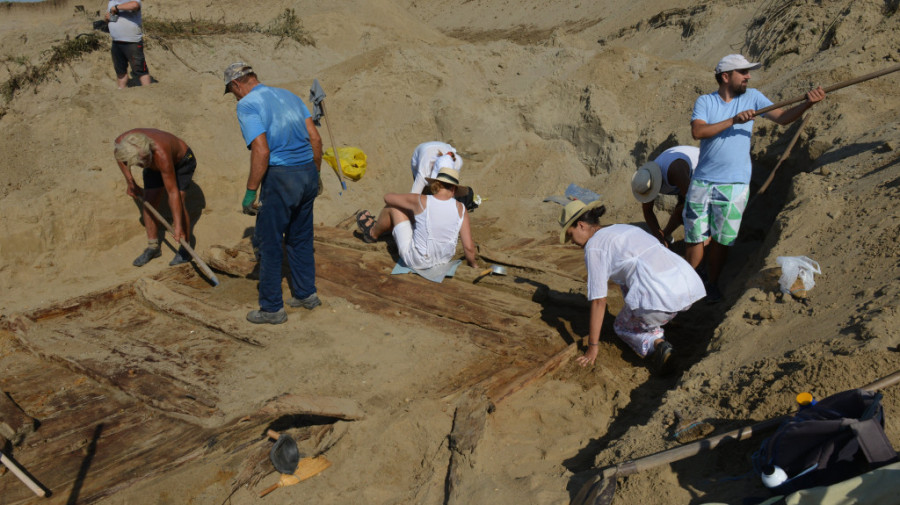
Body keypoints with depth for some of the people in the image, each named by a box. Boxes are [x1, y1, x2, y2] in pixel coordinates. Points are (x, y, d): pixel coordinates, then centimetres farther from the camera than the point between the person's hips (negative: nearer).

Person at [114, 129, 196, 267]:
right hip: (154, 166, 6)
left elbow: (173, 192, -39)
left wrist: (178, 226, -39)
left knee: (177, 202, -20)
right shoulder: (121, 141, -31)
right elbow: (119, 154, -1)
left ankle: (185, 249, -8)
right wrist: (130, 182, -7)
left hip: (181, 161, -6)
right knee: (149, 201, -3)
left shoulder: (161, 155, -45)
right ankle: (153, 247, 10)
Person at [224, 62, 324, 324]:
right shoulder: (289, 95, 14)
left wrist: (250, 192, -13)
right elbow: (315, 138, 10)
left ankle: (272, 308, 13)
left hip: (281, 177, -7)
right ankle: (306, 293, 31)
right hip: (308, 173, 7)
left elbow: (261, 151, -19)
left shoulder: (247, 105, -8)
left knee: (268, 242, 5)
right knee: (300, 238, 21)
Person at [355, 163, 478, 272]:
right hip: (445, 258, 4)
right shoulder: (460, 209, -14)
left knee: (394, 207, 10)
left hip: (417, 261, -4)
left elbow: (388, 197, -1)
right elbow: (468, 247, -14)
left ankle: (373, 233, 41)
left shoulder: (421, 201, -18)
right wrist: (472, 262, 7)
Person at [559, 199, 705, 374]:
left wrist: (592, 348, 8)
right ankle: (654, 331, 24)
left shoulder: (594, 246, 3)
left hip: (660, 297, -8)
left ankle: (656, 344, -6)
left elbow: (599, 301, 1)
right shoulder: (625, 229, 28)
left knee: (622, 326, 22)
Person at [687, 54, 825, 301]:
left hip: (734, 185, 1)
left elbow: (782, 117, -1)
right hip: (702, 182, -1)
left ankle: (712, 283, 26)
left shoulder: (752, 97, 5)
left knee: (721, 239, 8)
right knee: (695, 237, 4)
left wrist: (807, 104, -19)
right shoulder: (705, 101, 0)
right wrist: (734, 120, -23)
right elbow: (697, 132, -16)